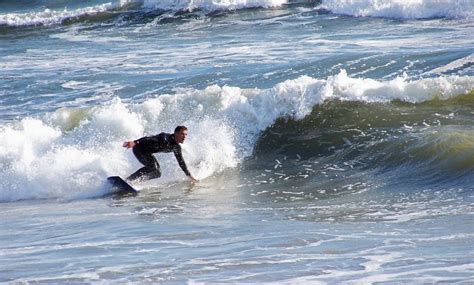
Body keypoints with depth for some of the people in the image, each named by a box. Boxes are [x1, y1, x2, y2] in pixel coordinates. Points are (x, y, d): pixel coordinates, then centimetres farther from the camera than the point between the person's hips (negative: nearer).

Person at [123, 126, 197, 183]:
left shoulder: (177, 147, 2)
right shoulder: (165, 138, -25)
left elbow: (181, 162, 16)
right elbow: (149, 139, -33)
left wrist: (189, 175, 20)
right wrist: (134, 142, -45)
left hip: (147, 152, 9)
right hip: (139, 148, -9)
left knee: (157, 173, 4)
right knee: (153, 166, -28)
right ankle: (128, 180, -35)